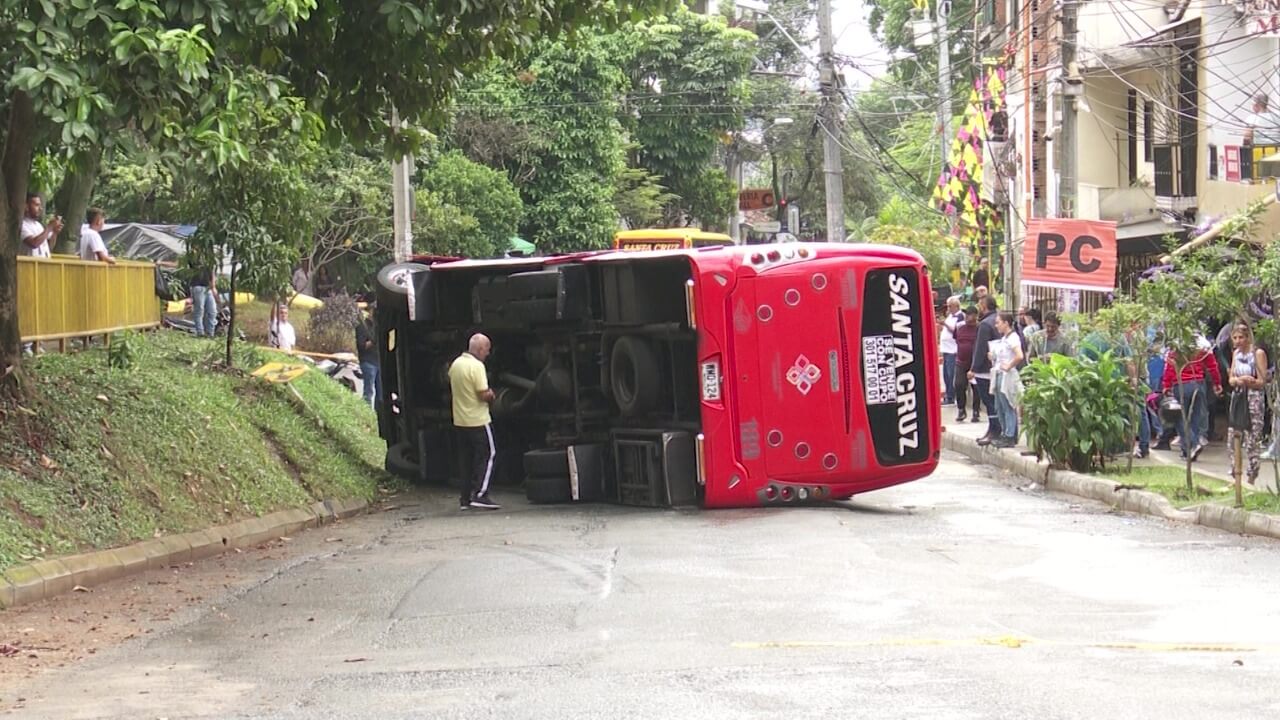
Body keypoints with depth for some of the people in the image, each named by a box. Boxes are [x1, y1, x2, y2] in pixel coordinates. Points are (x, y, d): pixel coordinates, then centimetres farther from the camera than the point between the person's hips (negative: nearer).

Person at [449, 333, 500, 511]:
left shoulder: (455, 364, 7)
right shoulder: (477, 366, -17)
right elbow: (483, 394, -21)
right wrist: (491, 395, -1)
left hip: (459, 421, 8)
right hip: (478, 420, -8)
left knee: (466, 459, 12)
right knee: (487, 455, 0)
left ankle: (465, 498, 12)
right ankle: (479, 495, -8)